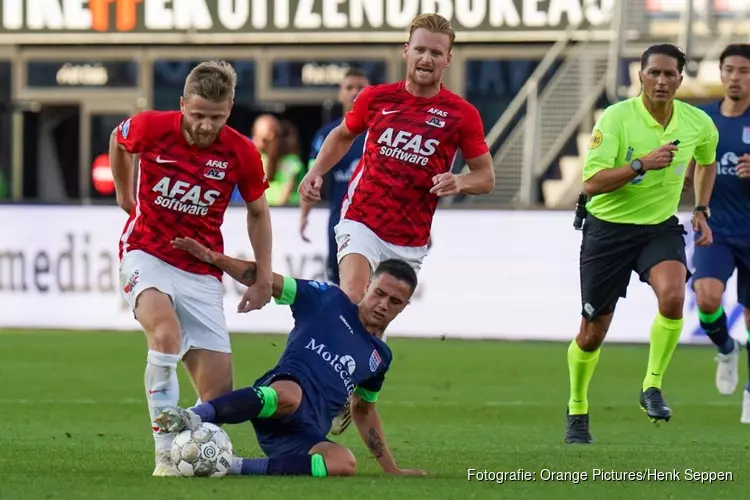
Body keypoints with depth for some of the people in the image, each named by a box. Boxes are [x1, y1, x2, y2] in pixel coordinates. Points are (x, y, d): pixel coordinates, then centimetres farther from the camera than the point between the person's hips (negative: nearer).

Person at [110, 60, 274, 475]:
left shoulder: (241, 153, -10)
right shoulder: (150, 128, -14)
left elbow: (257, 212, 9)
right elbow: (117, 141, 13)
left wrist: (263, 277, 6)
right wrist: (124, 194, 23)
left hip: (202, 273, 3)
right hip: (147, 256, -3)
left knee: (218, 392, -4)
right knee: (166, 333, -34)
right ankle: (166, 456, -30)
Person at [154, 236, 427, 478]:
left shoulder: (381, 356, 27)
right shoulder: (330, 300, 13)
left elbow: (364, 411, 38)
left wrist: (392, 469, 34)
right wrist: (214, 258, -5)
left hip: (306, 436, 4)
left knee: (345, 463, -34)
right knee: (288, 396, -45)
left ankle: (238, 467, -32)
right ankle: (194, 417, -55)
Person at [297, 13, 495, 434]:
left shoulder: (462, 114, -3)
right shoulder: (377, 98, 1)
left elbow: (486, 176, 3)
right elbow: (343, 135, 20)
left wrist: (460, 182, -18)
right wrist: (317, 173, 6)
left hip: (410, 240, 1)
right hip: (362, 222, -1)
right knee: (352, 300, -25)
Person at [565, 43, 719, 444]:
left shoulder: (699, 124, -4)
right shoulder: (615, 118, -17)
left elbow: (707, 162, 21)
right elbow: (591, 183, -24)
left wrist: (701, 210, 12)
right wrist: (642, 163, -33)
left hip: (661, 228, 2)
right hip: (609, 228, -2)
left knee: (672, 296, -29)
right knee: (592, 334, 4)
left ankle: (652, 387, -10)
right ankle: (577, 410, 30)